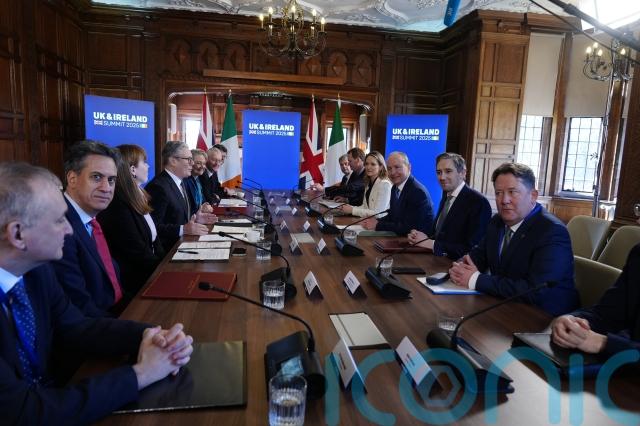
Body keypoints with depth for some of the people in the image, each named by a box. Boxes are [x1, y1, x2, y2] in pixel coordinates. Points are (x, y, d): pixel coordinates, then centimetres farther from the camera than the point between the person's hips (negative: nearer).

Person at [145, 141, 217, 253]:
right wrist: (183, 229, -29)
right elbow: (154, 227, -22)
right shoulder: (158, 186, -17)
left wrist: (195, 219, 5)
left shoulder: (179, 182, 13)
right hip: (168, 249, -9)